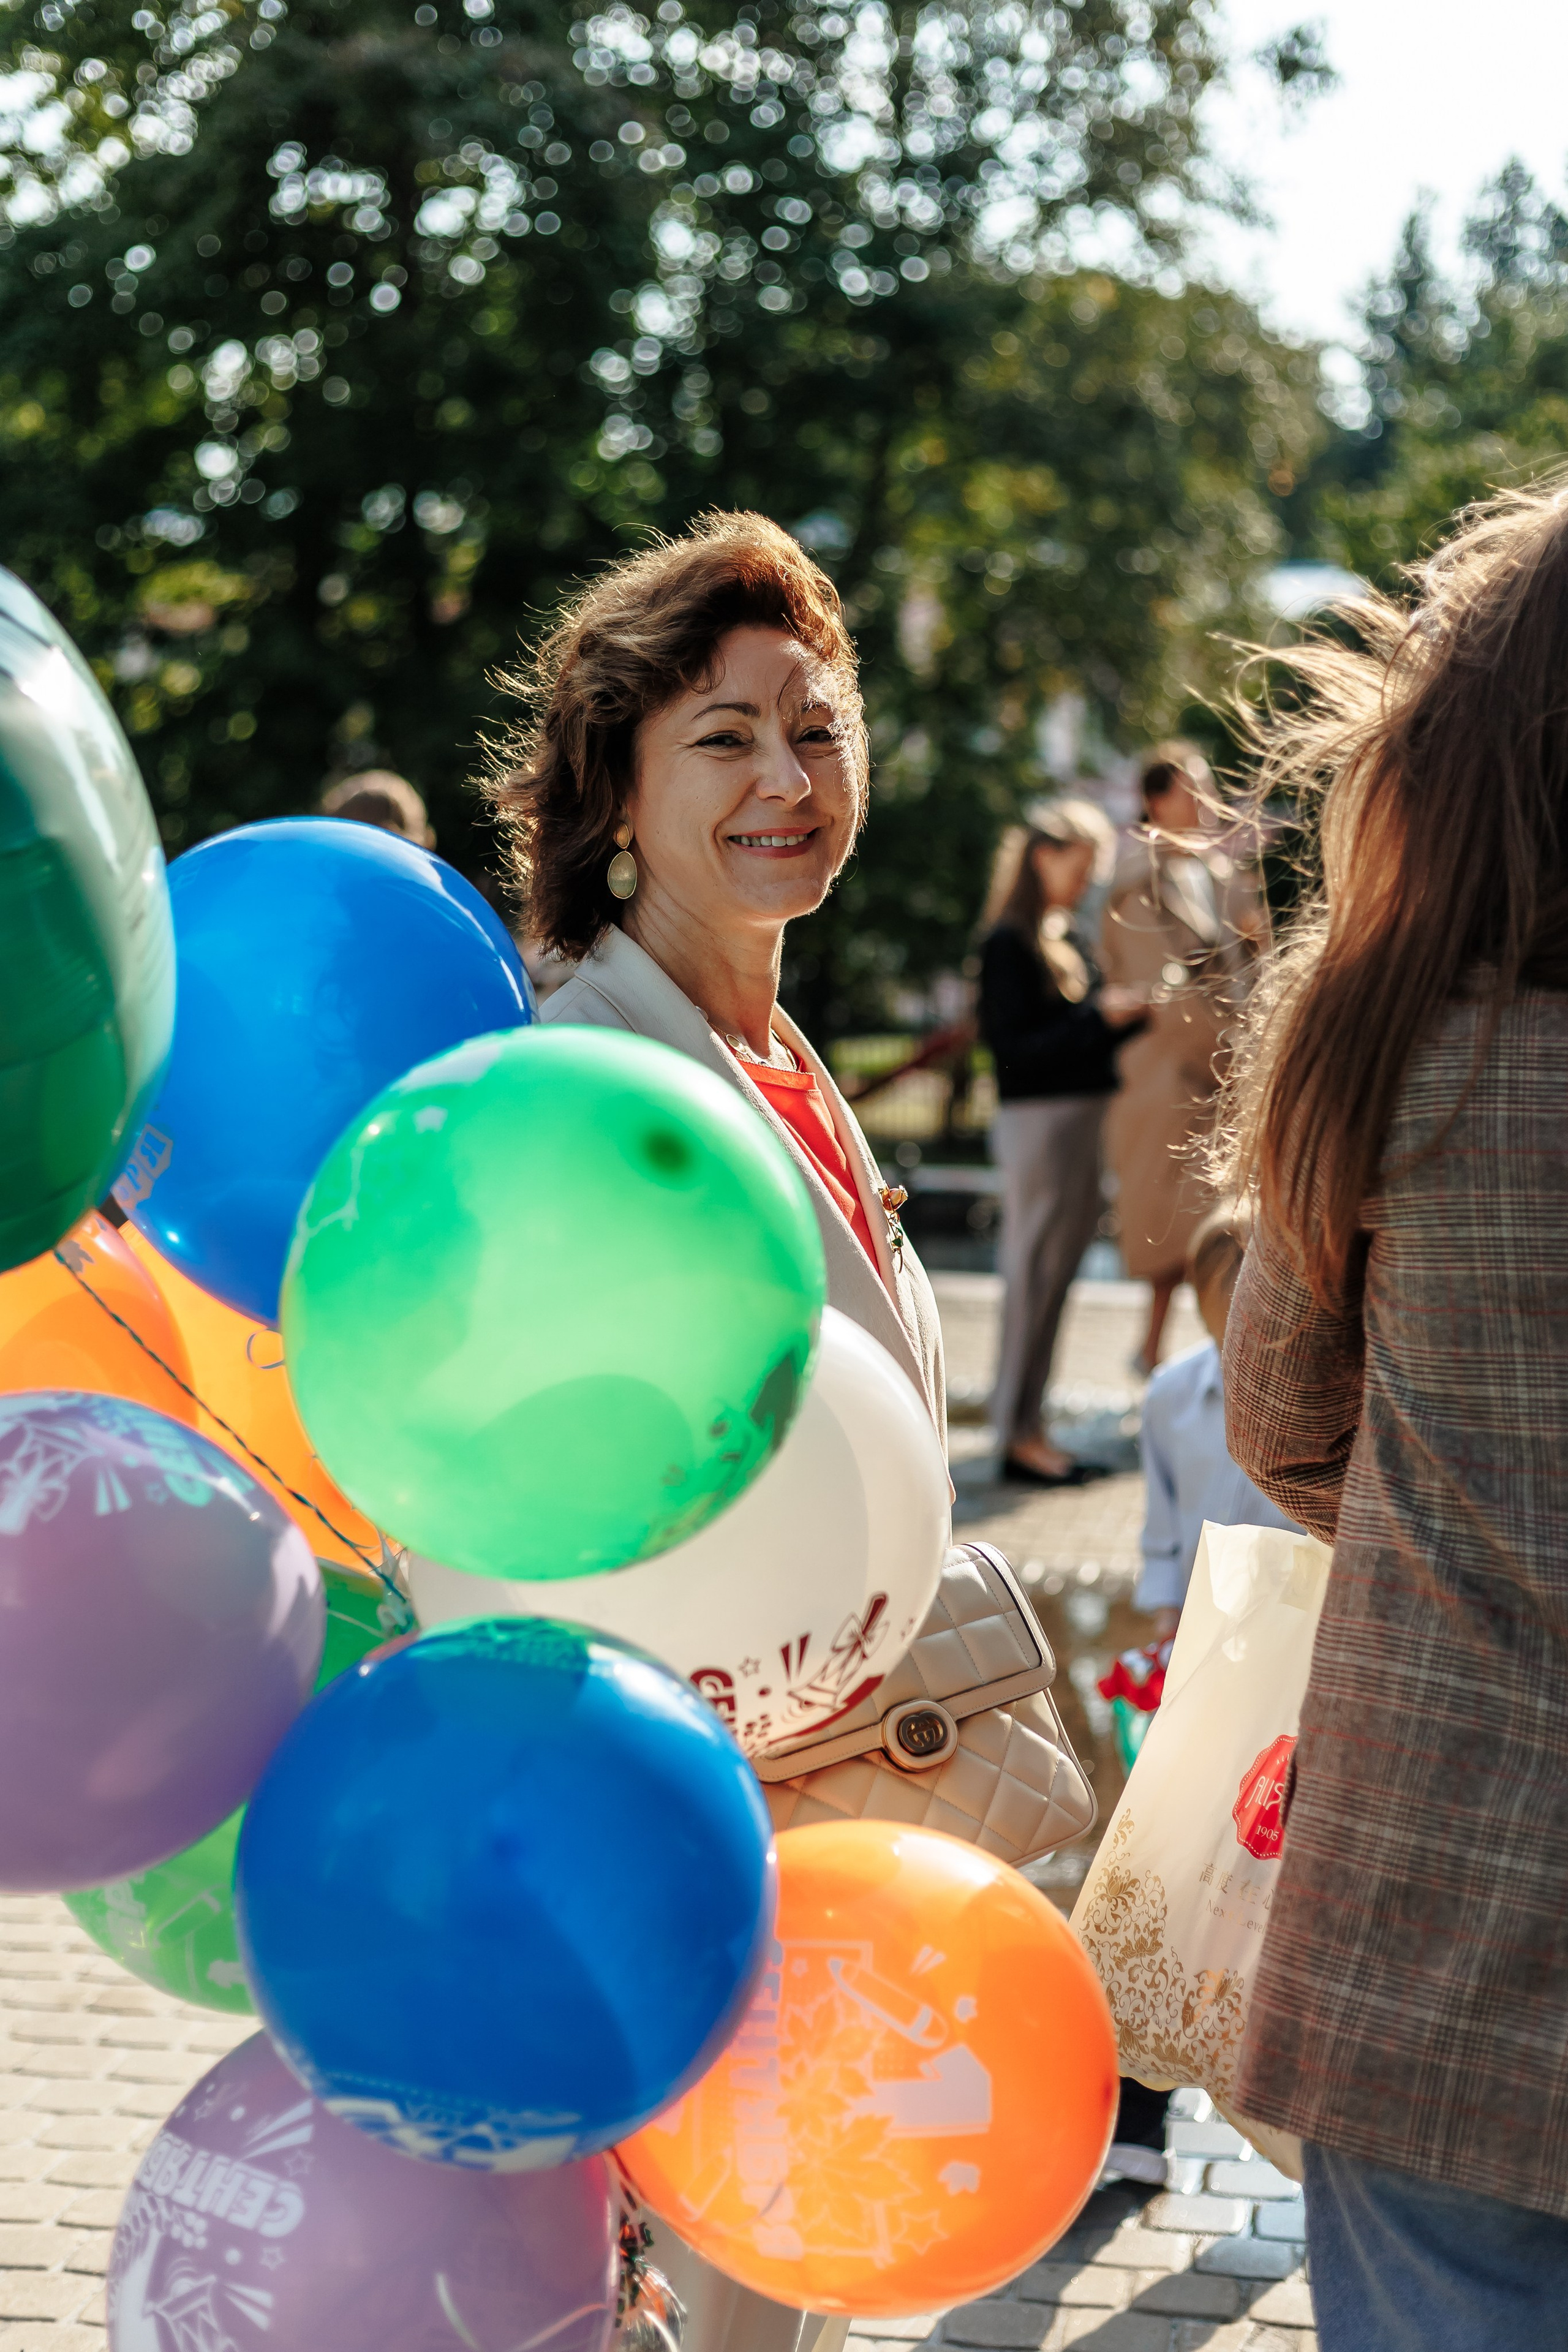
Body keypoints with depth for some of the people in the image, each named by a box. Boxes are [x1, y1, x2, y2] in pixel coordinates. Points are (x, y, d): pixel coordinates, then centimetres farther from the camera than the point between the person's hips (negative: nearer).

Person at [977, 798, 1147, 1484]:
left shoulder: (1064, 936, 15)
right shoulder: (1008, 943, -11)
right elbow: (1014, 1047, -17)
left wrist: (1135, 1013, 4)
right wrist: (1099, 1017, -21)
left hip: (1082, 1113, 9)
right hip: (1038, 1118, -9)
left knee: (1056, 1274, 11)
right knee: (1034, 1273, -4)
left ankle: (1030, 1427, 18)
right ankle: (1017, 1435, 2)